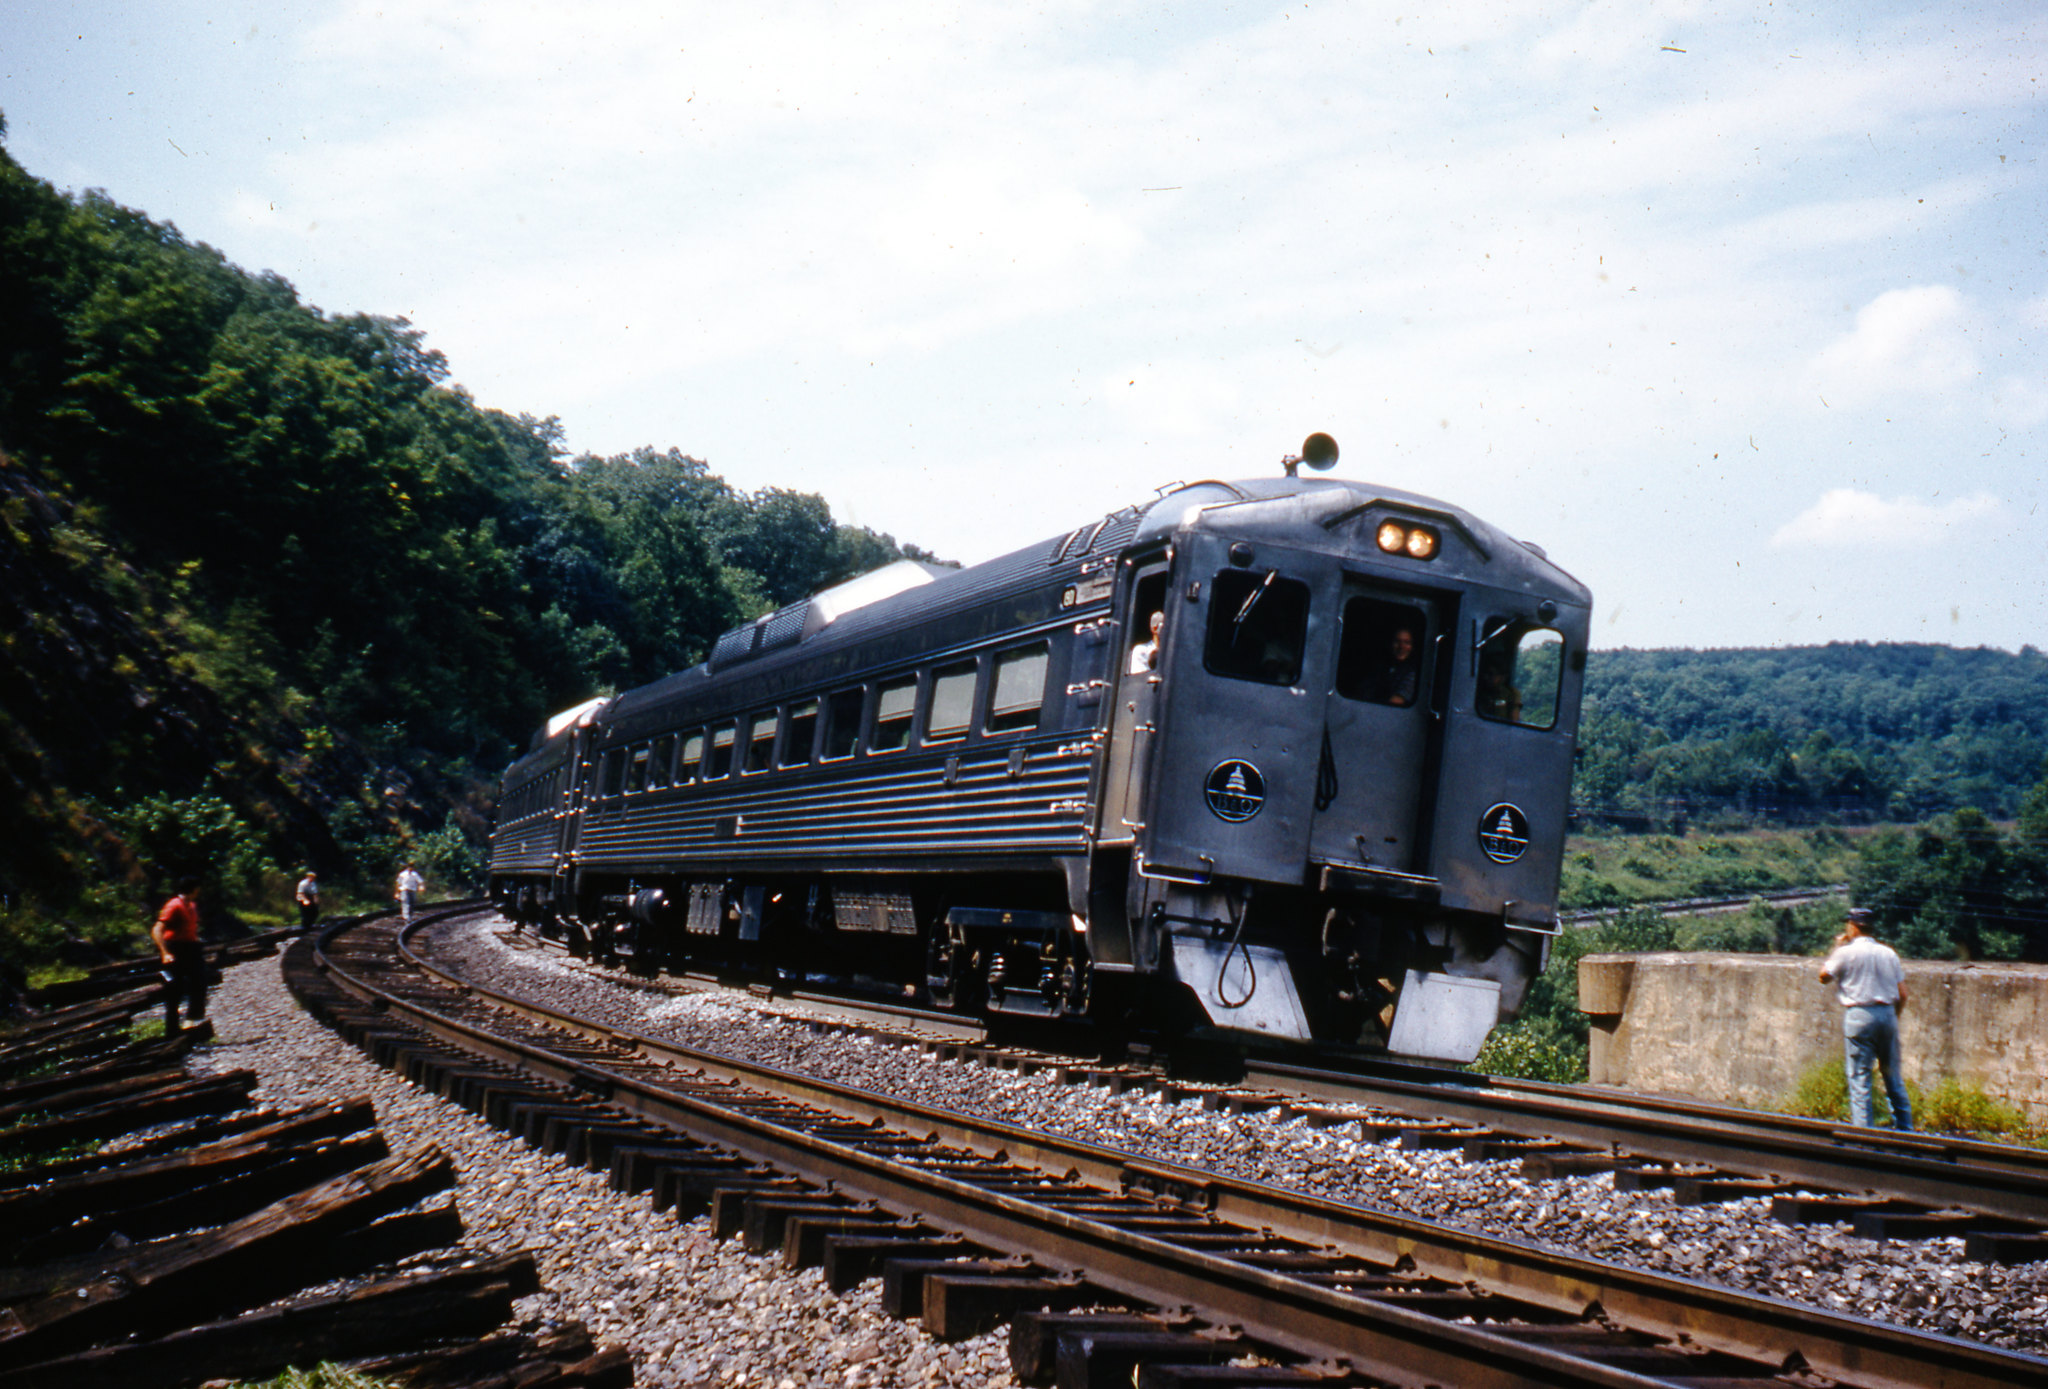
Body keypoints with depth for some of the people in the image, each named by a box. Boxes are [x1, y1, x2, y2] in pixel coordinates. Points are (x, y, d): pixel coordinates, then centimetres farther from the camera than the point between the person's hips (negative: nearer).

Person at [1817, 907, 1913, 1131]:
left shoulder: (1847, 952, -6)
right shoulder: (1889, 953, 6)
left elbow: (1824, 976, 7)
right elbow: (1902, 993, 5)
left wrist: (1836, 948, 13)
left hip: (1858, 1014, -4)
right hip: (1887, 1013, 4)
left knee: (1859, 1078, -2)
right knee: (1893, 1077, 13)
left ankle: (1863, 1131, -6)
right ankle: (1905, 1128, 18)